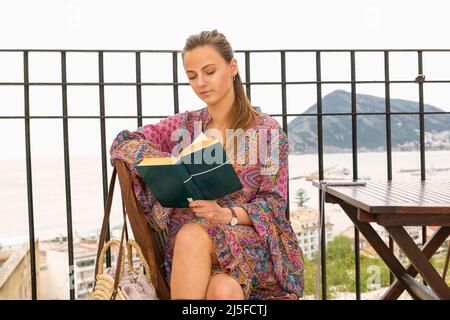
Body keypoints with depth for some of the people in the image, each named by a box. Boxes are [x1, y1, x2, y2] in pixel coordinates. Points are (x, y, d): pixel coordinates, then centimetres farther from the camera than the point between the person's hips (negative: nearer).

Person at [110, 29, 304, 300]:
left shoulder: (267, 130, 4)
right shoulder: (182, 125, 11)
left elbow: (272, 203, -1)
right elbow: (124, 143, 5)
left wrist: (227, 214, -22)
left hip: (253, 241, -1)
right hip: (189, 243, 2)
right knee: (212, 271, -35)